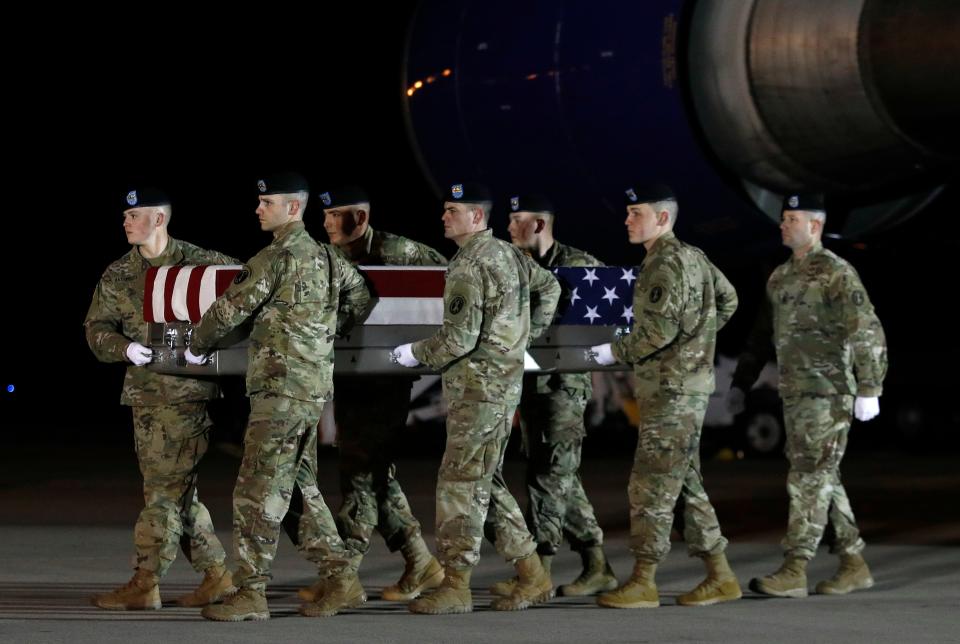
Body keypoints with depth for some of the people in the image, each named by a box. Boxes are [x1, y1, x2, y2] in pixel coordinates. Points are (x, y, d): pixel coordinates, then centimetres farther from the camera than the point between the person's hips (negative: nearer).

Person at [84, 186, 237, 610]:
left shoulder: (201, 264, -3)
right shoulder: (117, 276, 11)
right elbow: (97, 327, 8)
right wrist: (125, 348, -13)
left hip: (188, 391, -6)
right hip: (145, 395, 6)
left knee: (166, 490, -7)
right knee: (178, 493, 9)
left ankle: (145, 584, -4)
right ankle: (216, 576, 17)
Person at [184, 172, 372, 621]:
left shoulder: (276, 257, -13)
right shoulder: (326, 257, 13)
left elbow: (229, 309, -11)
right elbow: (361, 298, 27)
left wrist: (196, 348, 5)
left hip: (281, 389, -9)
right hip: (316, 386, 9)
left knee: (258, 491, -6)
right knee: (297, 484, 15)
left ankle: (250, 594, -5)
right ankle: (342, 581, 15)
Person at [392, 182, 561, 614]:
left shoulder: (469, 266, -17)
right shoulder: (508, 255, 12)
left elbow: (459, 339, -21)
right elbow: (549, 288, 28)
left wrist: (415, 353, -5)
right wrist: (525, 338, 27)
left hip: (477, 387, -10)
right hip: (505, 380, 10)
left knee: (462, 483, -5)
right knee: (486, 483, 14)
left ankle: (455, 586, -3)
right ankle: (532, 577, 15)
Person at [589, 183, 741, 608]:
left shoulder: (666, 262, -15)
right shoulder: (692, 256, 14)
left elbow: (659, 330, -22)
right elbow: (727, 299, 25)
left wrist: (615, 352, -12)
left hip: (672, 389, -10)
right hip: (683, 385, 10)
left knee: (651, 484, -7)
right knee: (685, 482, 13)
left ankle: (642, 584, -4)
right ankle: (720, 576, 15)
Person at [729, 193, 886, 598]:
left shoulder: (837, 273, -10)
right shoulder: (780, 277, 14)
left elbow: (868, 332, -16)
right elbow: (764, 335, 23)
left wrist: (869, 390, -21)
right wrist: (741, 383, 20)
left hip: (828, 393, -8)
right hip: (795, 393, 8)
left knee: (809, 478, -10)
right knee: (823, 479, 11)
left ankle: (794, 571, -11)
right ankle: (854, 565, 18)